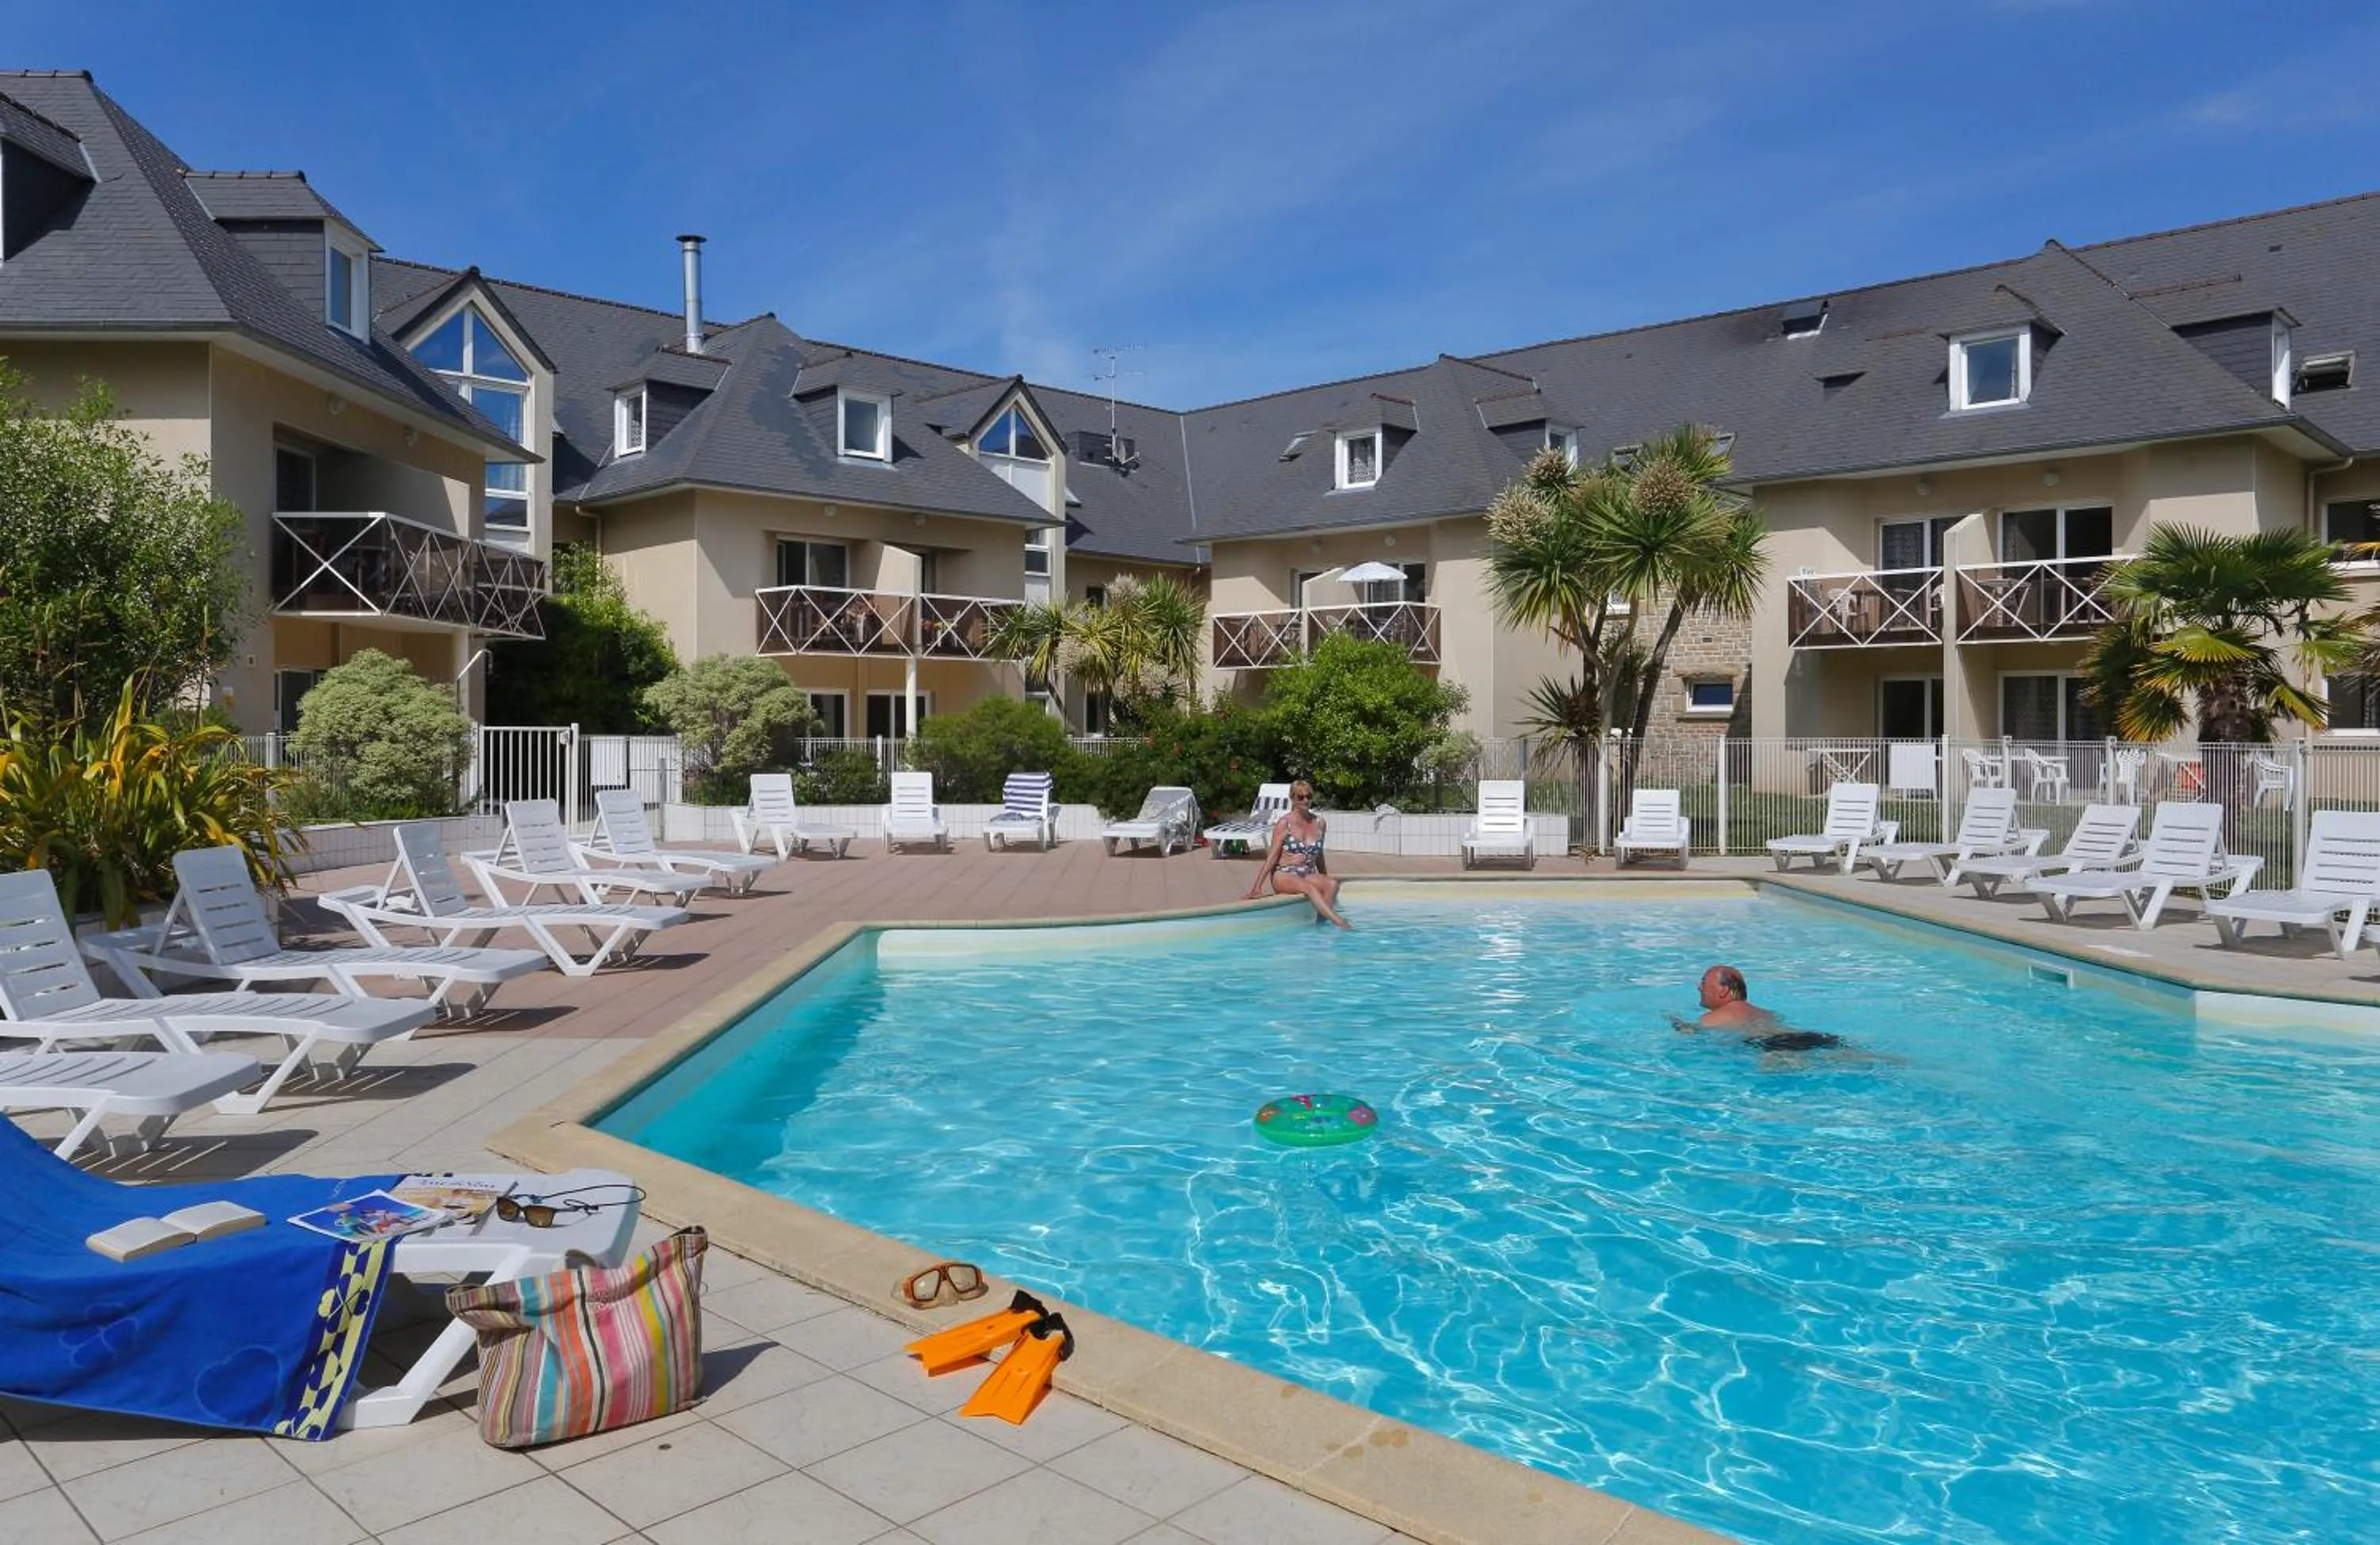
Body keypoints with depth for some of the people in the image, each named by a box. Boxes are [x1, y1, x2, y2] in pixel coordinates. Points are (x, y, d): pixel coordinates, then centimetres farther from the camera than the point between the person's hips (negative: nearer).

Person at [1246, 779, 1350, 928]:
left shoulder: (1320, 823, 10)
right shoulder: (1284, 824, -2)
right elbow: (1272, 856, -4)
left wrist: (1324, 879, 32)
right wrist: (1258, 886, -10)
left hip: (1309, 875, 5)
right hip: (1283, 876, -5)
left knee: (1332, 885, -27)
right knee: (1309, 887, -35)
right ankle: (1338, 921, -47)